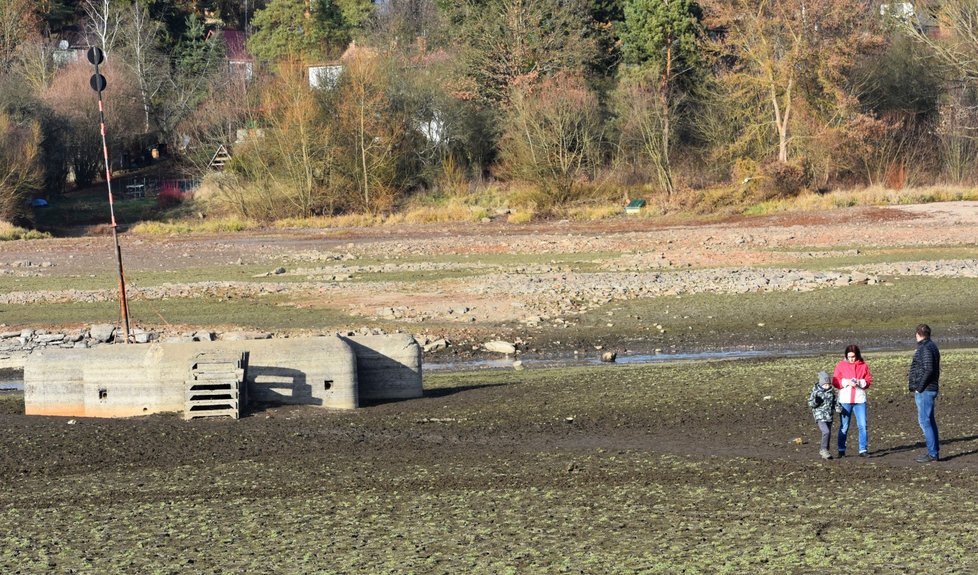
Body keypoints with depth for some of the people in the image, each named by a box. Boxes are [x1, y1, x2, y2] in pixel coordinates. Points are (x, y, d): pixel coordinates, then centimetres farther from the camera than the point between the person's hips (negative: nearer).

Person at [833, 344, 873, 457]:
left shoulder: (863, 366, 6)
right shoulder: (841, 365, 4)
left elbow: (869, 380, 6)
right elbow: (835, 381, 2)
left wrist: (860, 382, -13)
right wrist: (846, 382, -14)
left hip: (860, 400, 0)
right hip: (845, 400, 0)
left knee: (862, 425, -5)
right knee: (844, 427, 4)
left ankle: (863, 450, 0)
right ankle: (841, 450, 13)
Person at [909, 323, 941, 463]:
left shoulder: (925, 349, -15)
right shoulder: (932, 347, 17)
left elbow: (928, 370, -24)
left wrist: (919, 387, -18)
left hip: (924, 391, -10)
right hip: (930, 389, 10)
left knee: (924, 421, -9)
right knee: (930, 421, 14)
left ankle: (932, 454, -10)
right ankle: (934, 452, 19)